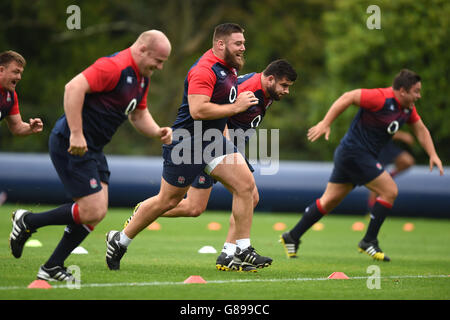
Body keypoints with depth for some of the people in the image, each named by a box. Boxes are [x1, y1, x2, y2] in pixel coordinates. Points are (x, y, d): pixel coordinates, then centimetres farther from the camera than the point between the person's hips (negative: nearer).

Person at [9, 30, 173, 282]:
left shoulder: (142, 77, 14)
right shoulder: (116, 66, -19)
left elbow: (139, 114, 27)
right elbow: (74, 87, -28)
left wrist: (157, 132, 6)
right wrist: (76, 134, -30)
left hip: (92, 148, 10)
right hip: (72, 145, -10)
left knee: (97, 212, 6)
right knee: (91, 212, -12)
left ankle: (52, 268, 14)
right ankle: (27, 221, 5)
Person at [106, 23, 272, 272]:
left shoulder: (228, 67, 11)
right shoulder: (204, 70, -21)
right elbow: (197, 110, -30)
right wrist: (235, 107, -25)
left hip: (213, 140, 9)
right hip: (187, 141, -9)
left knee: (245, 184, -7)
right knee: (168, 200, 1)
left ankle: (243, 252, -3)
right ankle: (119, 240, 19)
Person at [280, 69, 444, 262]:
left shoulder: (408, 108, 7)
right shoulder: (382, 98, -21)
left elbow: (421, 130, 18)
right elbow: (348, 97, -22)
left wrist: (433, 155, 8)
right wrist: (325, 123, -24)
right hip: (355, 153, -9)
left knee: (329, 201, 13)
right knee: (390, 191, -9)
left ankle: (292, 237, 19)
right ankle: (369, 242, -2)